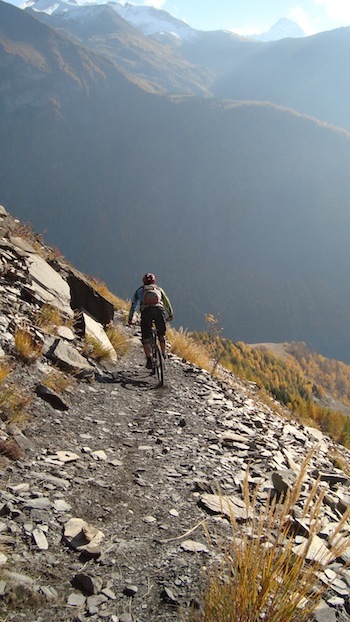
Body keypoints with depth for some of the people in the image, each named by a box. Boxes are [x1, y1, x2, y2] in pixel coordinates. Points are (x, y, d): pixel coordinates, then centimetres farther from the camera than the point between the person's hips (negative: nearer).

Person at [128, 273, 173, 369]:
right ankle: (163, 355, 28)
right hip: (159, 310, 1)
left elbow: (133, 305, 29)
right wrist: (170, 315, 42)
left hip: (146, 311, -1)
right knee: (161, 334, 23)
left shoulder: (140, 290, 27)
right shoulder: (159, 289, 30)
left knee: (145, 338, 5)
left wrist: (130, 319, 35)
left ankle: (149, 359, -8)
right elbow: (167, 302, 32)